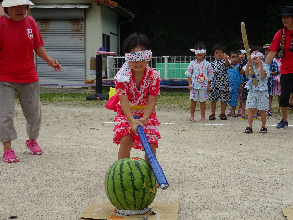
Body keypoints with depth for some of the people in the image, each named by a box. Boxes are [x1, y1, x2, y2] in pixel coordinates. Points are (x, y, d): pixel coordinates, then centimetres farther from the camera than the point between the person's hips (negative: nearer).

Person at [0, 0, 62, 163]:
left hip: (29, 77, 4)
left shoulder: (30, 22, 3)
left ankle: (32, 140, 35)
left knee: (34, 112, 12)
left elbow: (38, 46, 9)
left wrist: (49, 60, -6)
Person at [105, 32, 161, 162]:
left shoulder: (153, 76, -17)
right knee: (125, 140, -18)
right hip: (126, 113, -1)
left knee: (151, 144, -5)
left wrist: (143, 119, -34)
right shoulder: (122, 76, -20)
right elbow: (124, 101, -24)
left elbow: (152, 101, -18)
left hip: (146, 114, 1)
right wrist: (132, 121, -37)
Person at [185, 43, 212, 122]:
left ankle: (203, 116, 14)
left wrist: (208, 85, 4)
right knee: (193, 100, 2)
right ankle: (192, 116, 12)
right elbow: (189, 74, 5)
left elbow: (209, 75, 6)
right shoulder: (192, 63, 3)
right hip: (194, 85, 1)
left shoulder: (207, 64, 2)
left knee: (202, 101, 5)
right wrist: (190, 84, -3)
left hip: (203, 85, 0)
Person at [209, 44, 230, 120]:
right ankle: (213, 113, 16)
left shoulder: (224, 61, -3)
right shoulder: (213, 63, 8)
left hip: (224, 83, -3)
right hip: (214, 83, 3)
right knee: (213, 99, 6)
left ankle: (223, 113, 13)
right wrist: (212, 73, -7)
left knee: (224, 99, 3)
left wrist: (226, 59, -47)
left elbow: (227, 64, -27)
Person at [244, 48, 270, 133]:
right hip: (252, 90, 3)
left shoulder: (265, 66, -4)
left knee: (262, 110, 5)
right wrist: (247, 66, -23)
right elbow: (247, 74, -7)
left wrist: (260, 65, -25)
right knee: (251, 109, 1)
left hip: (262, 91, -2)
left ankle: (263, 127, 17)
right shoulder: (251, 66, 6)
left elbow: (263, 76, -18)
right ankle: (249, 127, 6)